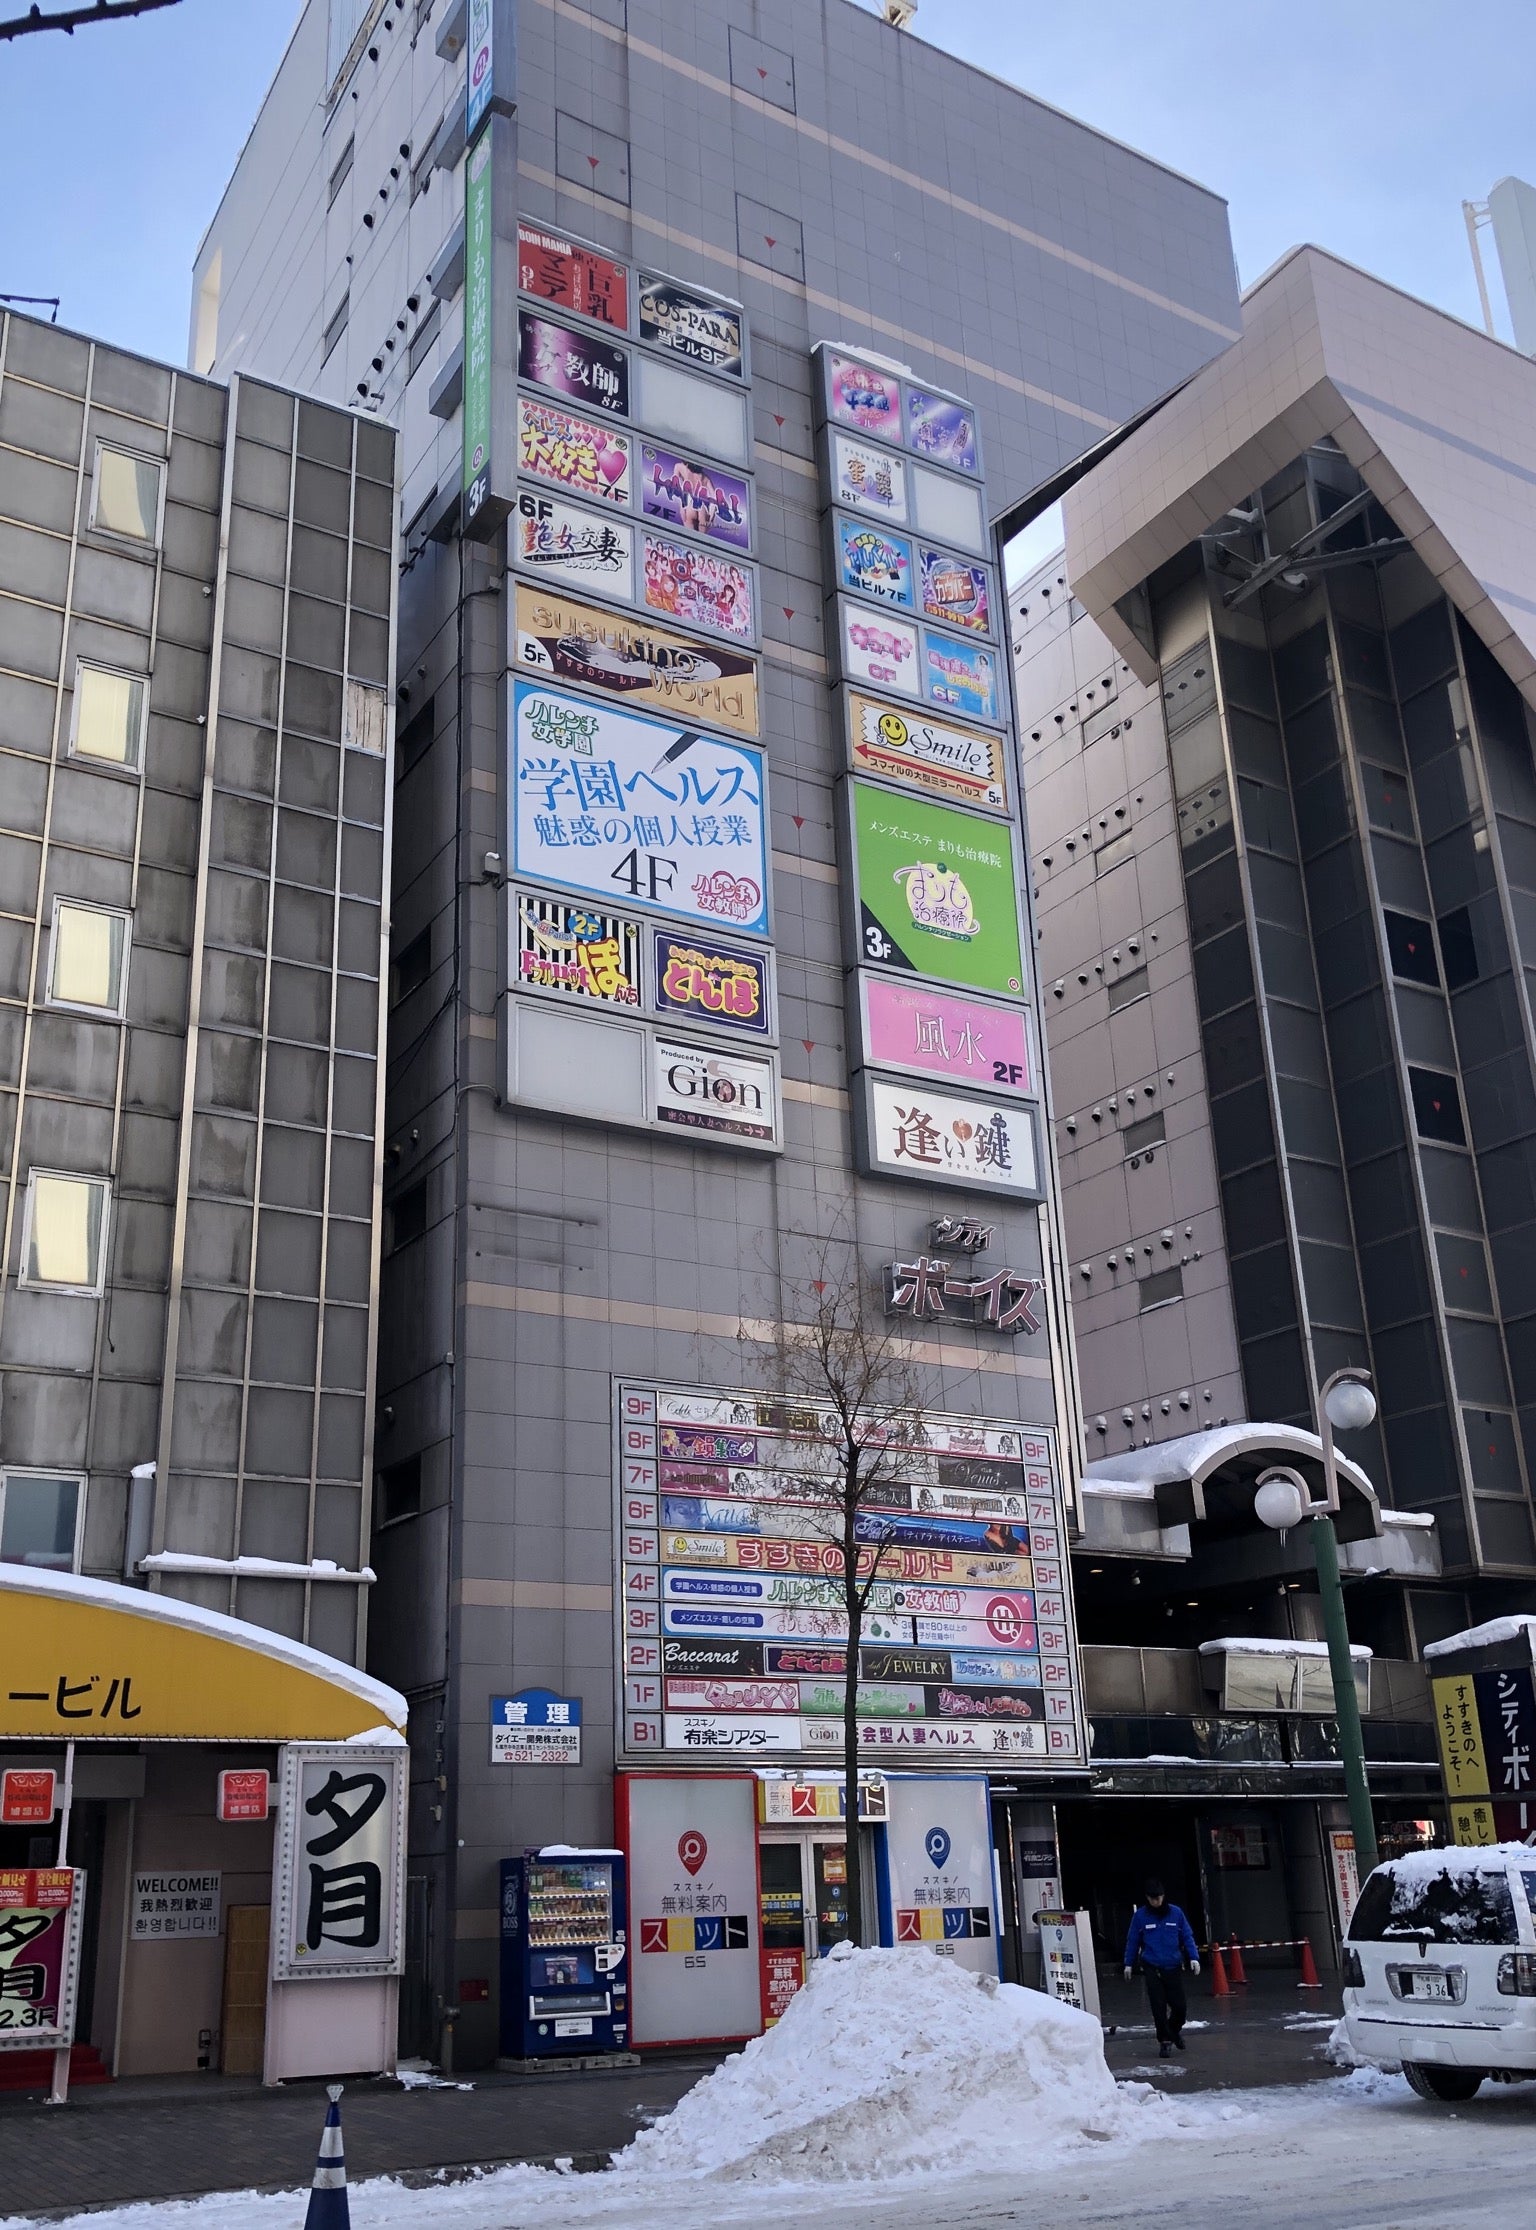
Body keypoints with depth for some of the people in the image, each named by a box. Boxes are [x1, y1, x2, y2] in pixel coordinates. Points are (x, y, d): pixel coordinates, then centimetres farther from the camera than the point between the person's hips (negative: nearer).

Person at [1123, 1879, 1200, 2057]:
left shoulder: (1175, 1913, -2)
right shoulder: (1140, 1915, -2)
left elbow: (1187, 1936, 3)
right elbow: (1133, 1941, 6)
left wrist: (1194, 1957, -7)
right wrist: (1129, 1964, 8)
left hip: (1174, 1967, 1)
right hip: (1152, 1968, -1)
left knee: (1180, 2006, 1)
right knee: (1158, 2008, -2)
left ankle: (1175, 2030, 31)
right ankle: (1165, 2041, 14)